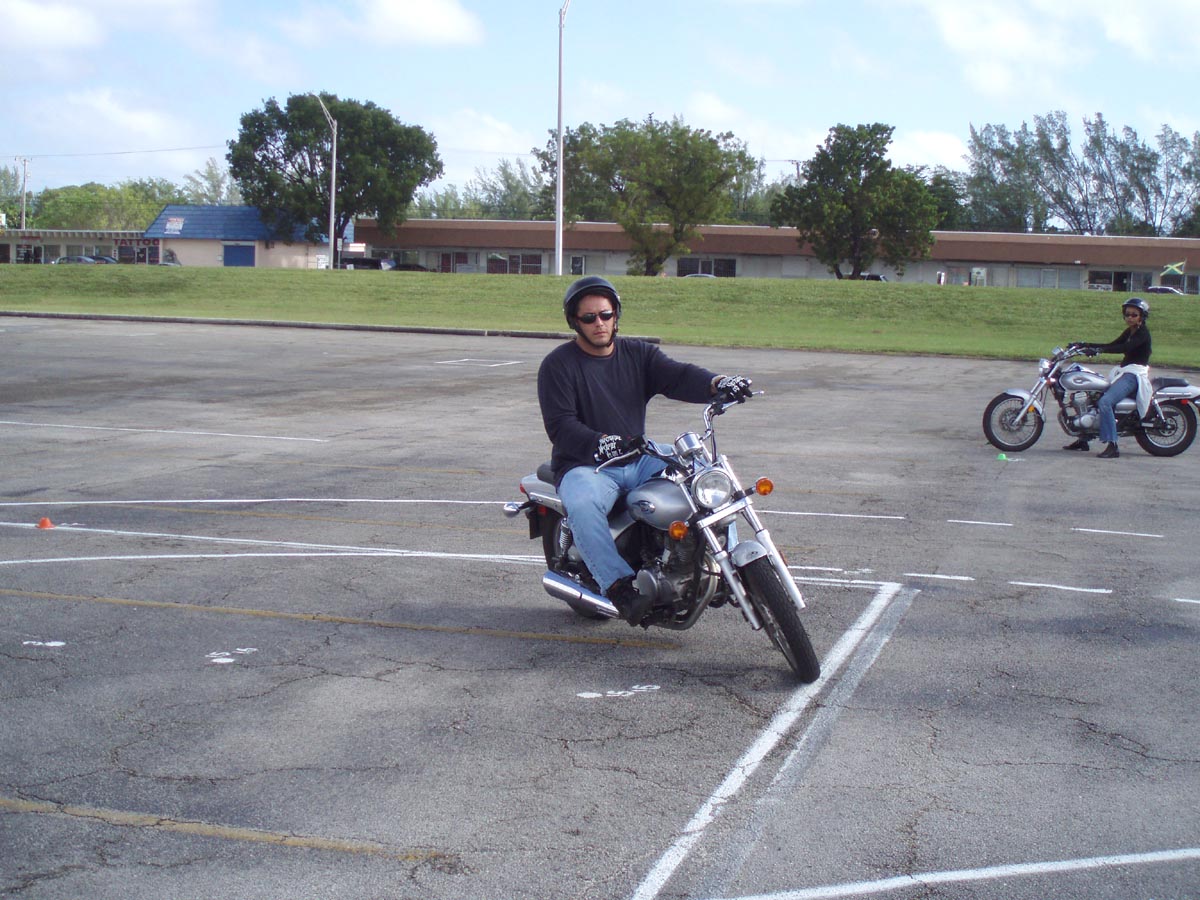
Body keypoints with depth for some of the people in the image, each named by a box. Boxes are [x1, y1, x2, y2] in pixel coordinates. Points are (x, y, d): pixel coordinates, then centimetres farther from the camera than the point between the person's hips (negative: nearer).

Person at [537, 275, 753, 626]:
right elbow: (560, 426, -13)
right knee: (583, 506, -38)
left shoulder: (638, 353, 13)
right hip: (585, 465, -5)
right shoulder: (558, 365, -2)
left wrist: (717, 383, -27)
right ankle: (620, 586, -38)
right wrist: (598, 442, -34)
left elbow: (677, 377, -5)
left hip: (639, 458, 5)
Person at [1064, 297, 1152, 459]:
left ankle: (1112, 446, -34)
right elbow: (1113, 345, 20)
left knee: (1105, 402, -30)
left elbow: (1125, 348, -27)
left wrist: (1099, 350, -36)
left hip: (1134, 374, -10)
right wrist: (1085, 345, 12)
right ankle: (1083, 440, 20)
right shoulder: (1129, 332, 17)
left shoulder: (1143, 333, -11)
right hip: (1124, 371, 10)